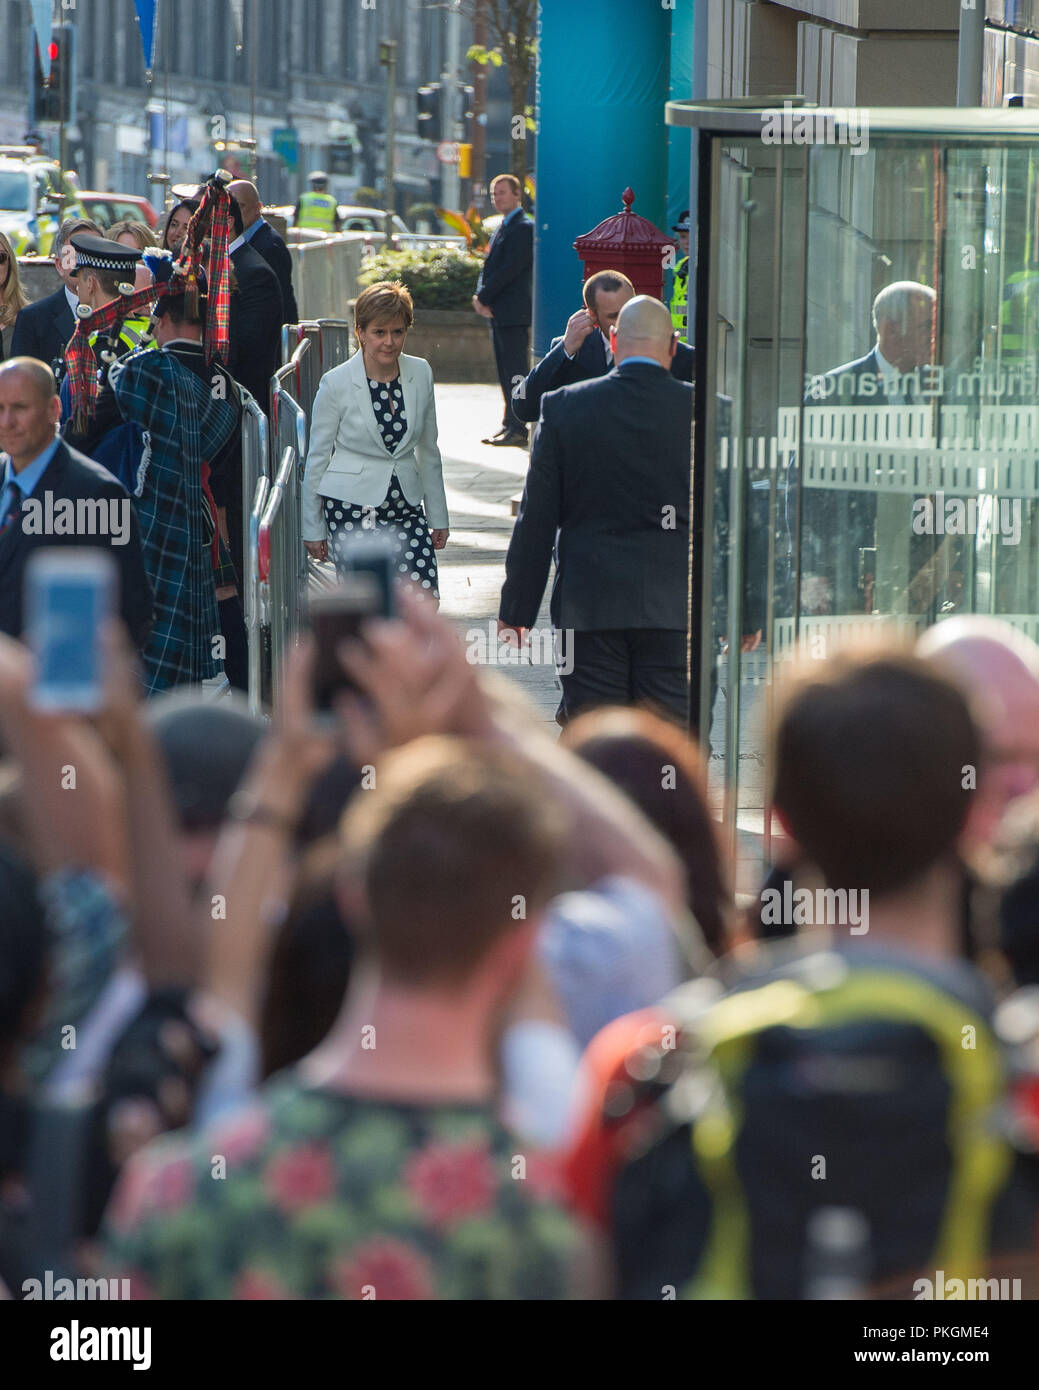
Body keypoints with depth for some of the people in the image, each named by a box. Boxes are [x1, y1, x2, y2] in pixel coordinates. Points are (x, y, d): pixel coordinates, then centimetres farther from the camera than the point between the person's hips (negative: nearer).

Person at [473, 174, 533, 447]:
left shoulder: (523, 228, -11)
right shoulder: (502, 228, 19)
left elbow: (510, 269, -18)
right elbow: (489, 267, 17)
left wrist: (483, 297, -13)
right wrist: (480, 296, -1)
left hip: (514, 312, -10)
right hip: (498, 313, 10)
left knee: (515, 372, -9)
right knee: (506, 373, 12)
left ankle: (517, 429, -9)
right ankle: (510, 425, 16)